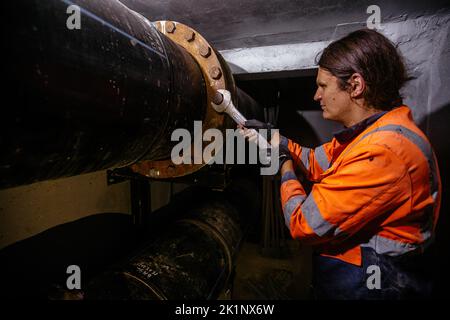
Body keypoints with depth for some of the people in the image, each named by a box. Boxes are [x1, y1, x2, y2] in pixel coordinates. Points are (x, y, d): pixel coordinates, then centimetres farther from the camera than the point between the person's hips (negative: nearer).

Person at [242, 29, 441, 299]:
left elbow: (305, 225, -27)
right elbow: (318, 162, 11)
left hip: (366, 286, -8)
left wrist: (286, 168, -10)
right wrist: (273, 138, 7)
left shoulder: (382, 153, -31)